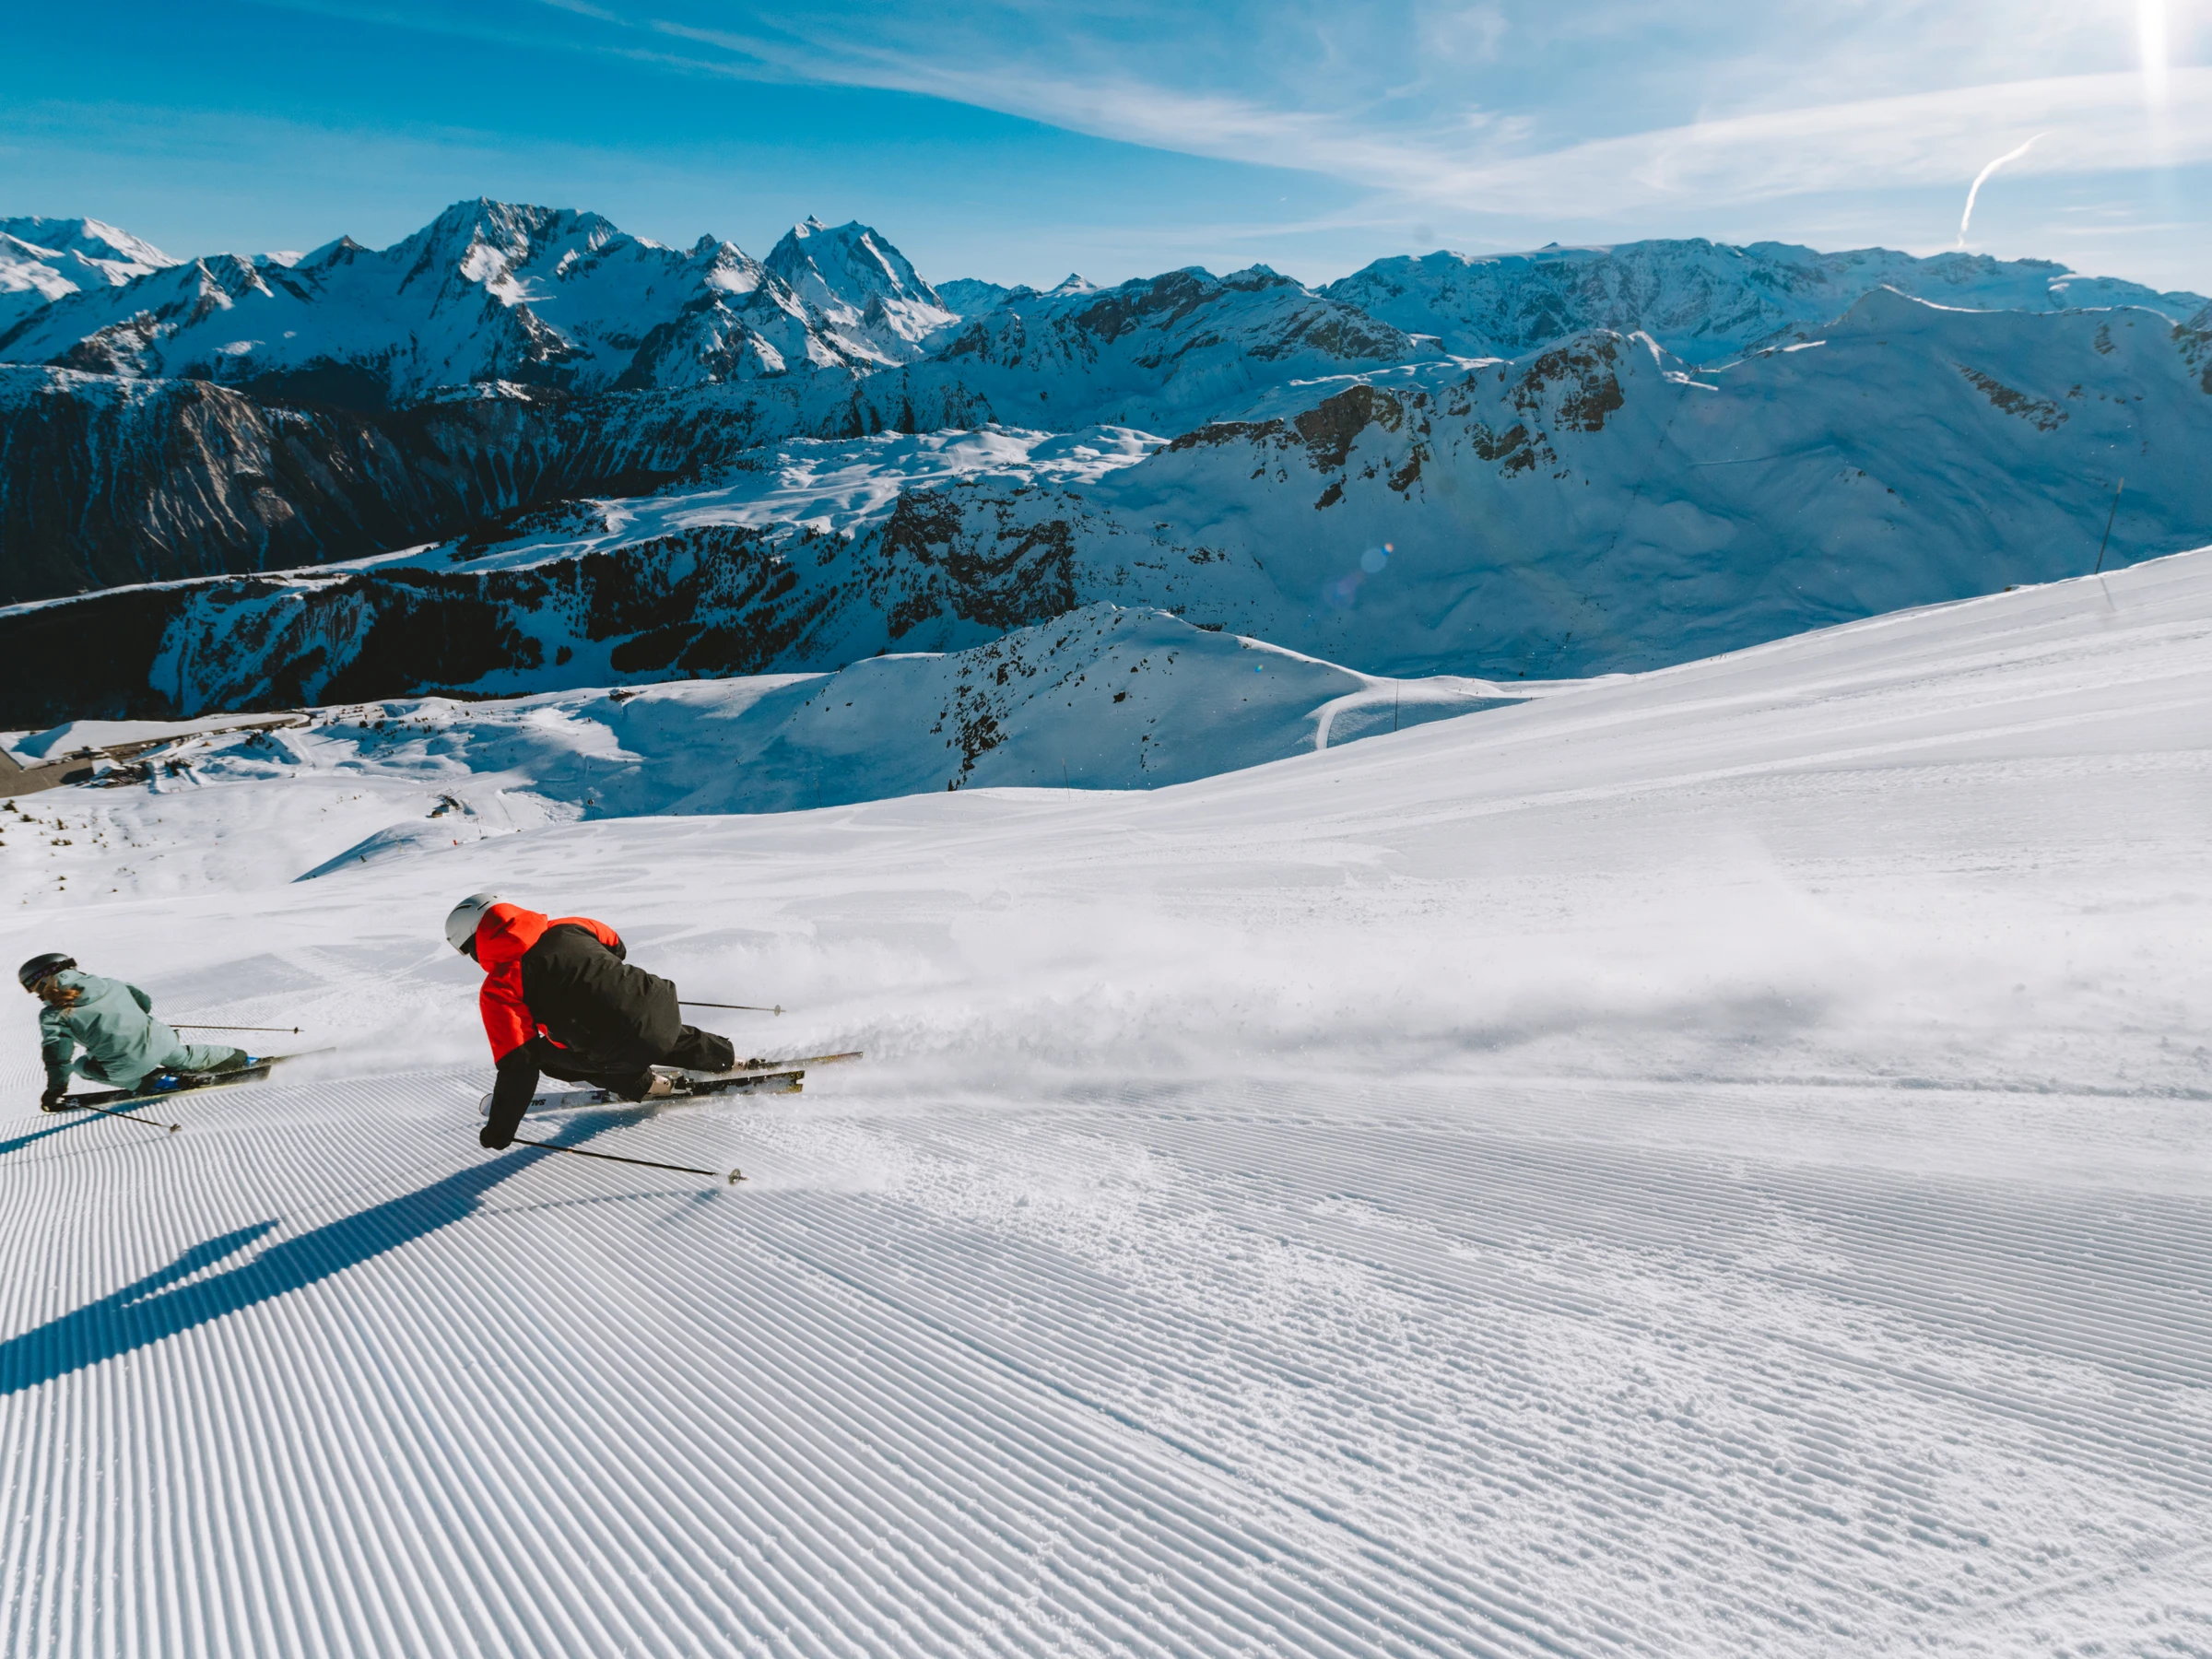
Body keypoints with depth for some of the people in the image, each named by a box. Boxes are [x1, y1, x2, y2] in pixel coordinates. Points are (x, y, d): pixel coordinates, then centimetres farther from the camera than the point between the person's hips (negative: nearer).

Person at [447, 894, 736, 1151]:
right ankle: (724, 1057, 53)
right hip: (663, 1009, 6)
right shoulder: (565, 928, 10)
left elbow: (517, 1064, -10)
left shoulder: (499, 989, -6)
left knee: (547, 1054, 18)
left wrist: (499, 1132, 1)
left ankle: (641, 1085, 21)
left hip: (621, 1049, -6)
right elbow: (617, 947, 30)